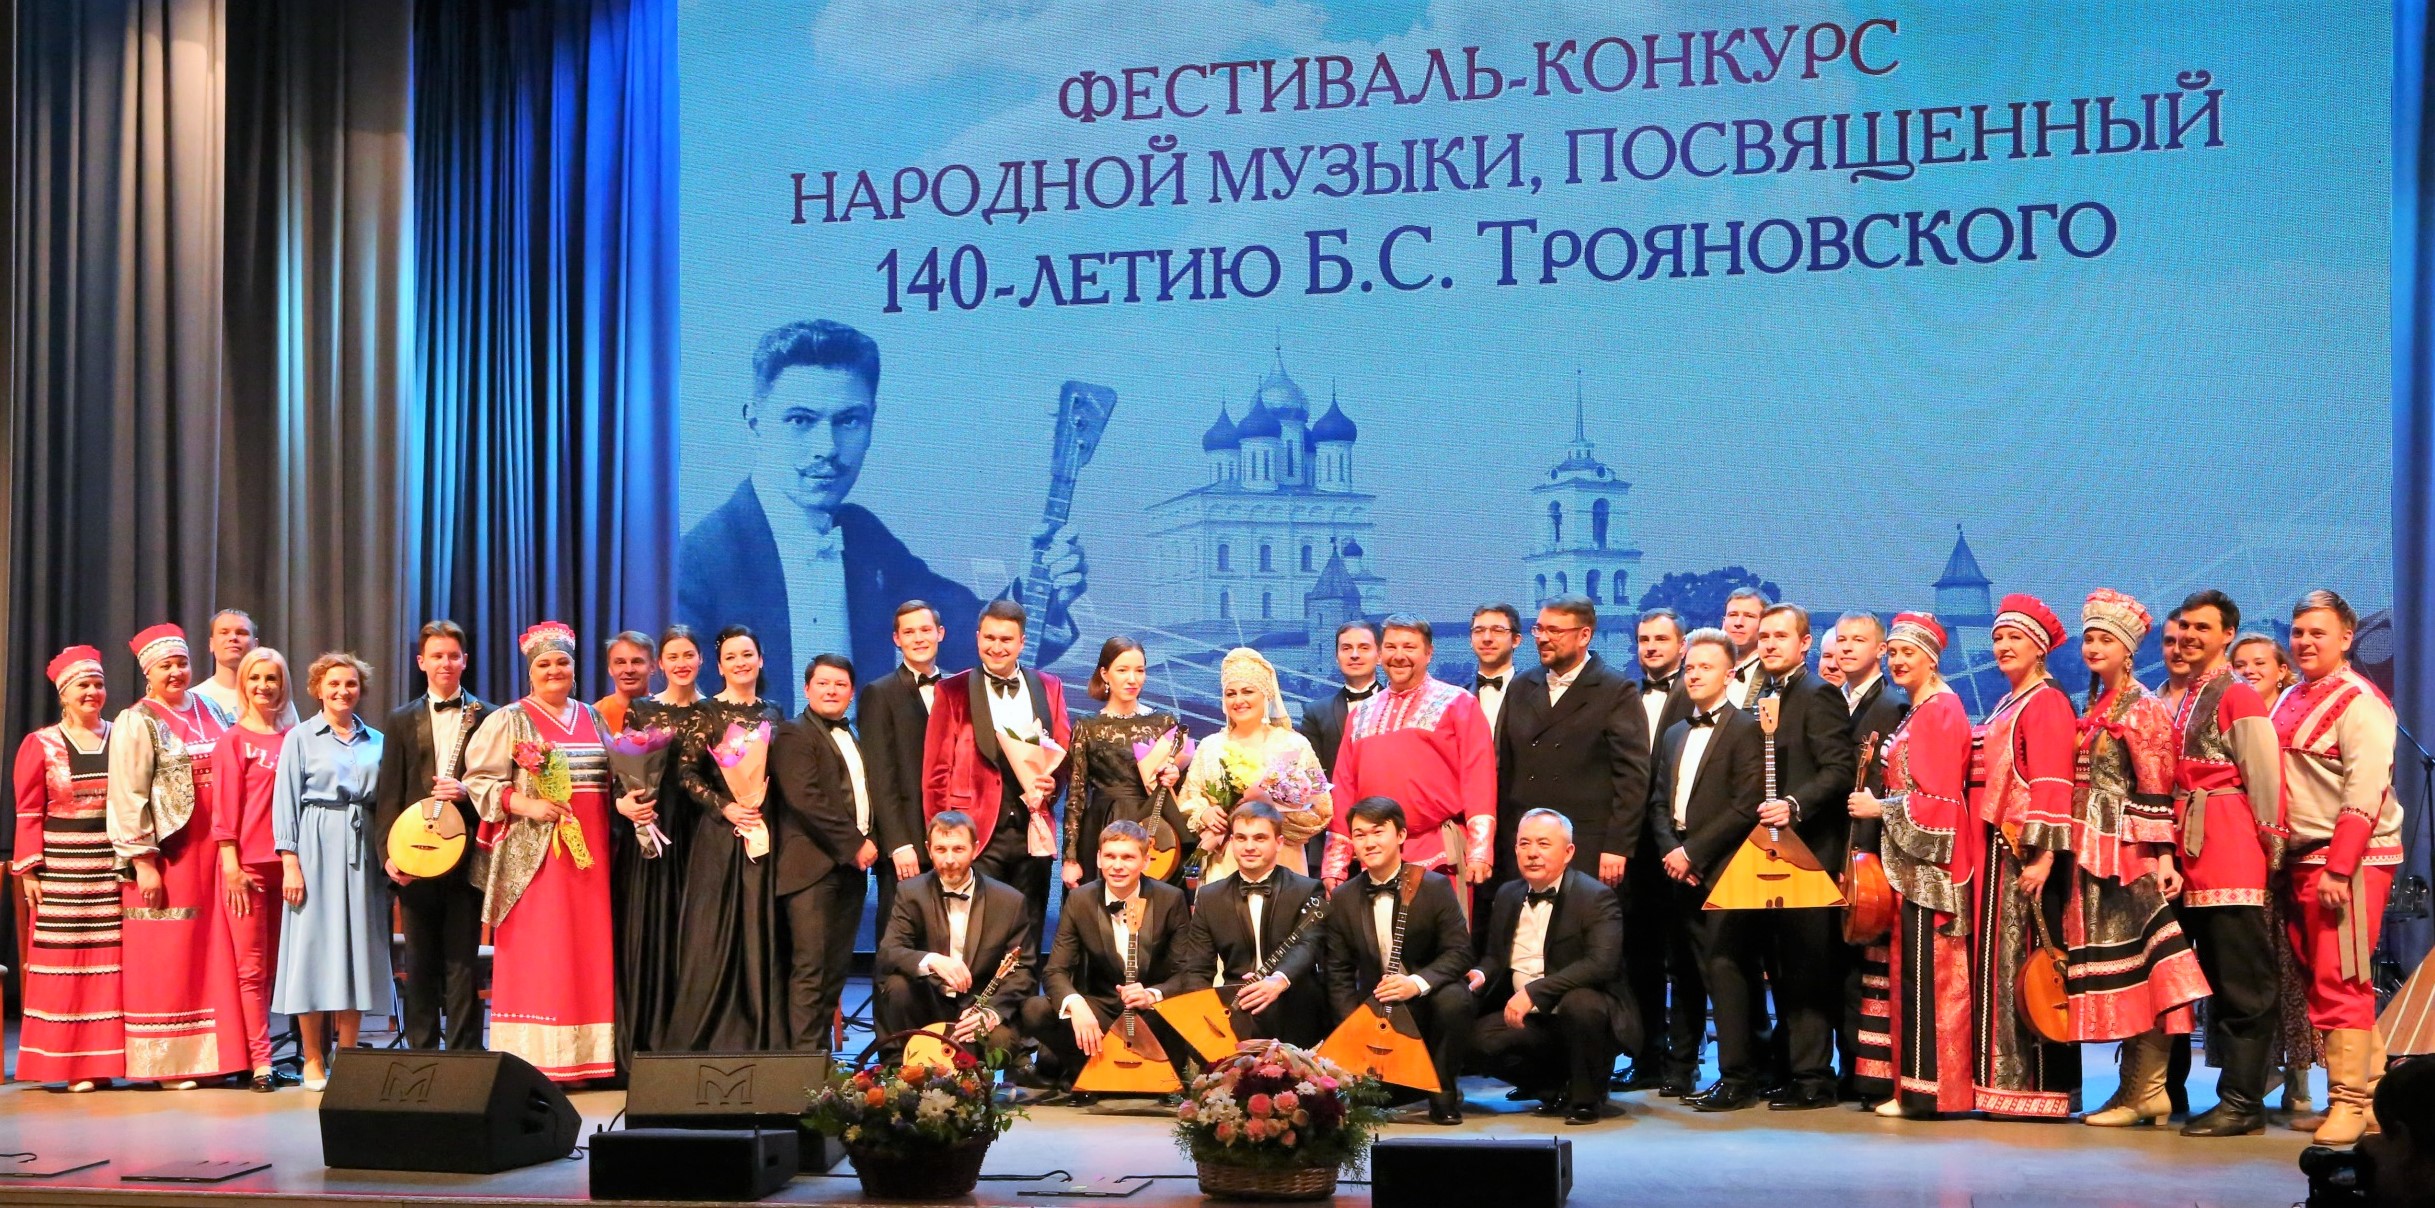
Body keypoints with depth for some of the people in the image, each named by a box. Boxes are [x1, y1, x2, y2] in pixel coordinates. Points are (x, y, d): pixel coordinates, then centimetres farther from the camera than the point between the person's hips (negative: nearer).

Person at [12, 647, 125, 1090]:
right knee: (65, 964, -2)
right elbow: (28, 814, 0)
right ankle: (71, 1065, 3)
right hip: (62, 869, -2)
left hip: (115, 867, 2)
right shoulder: (40, 745, 3)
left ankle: (103, 1060, 6)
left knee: (111, 963, 0)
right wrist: (28, 871, -7)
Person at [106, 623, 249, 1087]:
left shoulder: (210, 711, 14)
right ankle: (166, 1062, 4)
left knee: (215, 953, 5)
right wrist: (143, 862, -15)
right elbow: (128, 799, -9)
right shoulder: (137, 723, -3)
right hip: (167, 854, -5)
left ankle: (215, 1055, 10)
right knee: (167, 959, -2)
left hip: (213, 851, 5)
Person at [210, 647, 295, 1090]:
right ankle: (260, 1061, -3)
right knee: (251, 966, -3)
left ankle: (257, 1053, 13)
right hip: (246, 865, -4)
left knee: (272, 966, 7)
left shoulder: (292, 738, 11)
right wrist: (231, 865, -8)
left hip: (283, 863, 4)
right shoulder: (233, 739, 1)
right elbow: (224, 808, -2)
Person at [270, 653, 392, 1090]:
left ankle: (347, 1058, 9)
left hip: (362, 851, 3)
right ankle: (313, 1060, 4)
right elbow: (286, 803, -2)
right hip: (316, 846, -3)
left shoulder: (376, 742, 13)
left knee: (357, 944, 3)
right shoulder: (301, 738, 3)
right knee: (314, 944, -3)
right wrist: (290, 862, -10)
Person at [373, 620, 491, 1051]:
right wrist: (388, 853, -4)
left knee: (462, 964, -1)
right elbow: (387, 795, 7)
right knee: (420, 966, 6)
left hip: (466, 858, -2)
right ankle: (420, 1057, 11)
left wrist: (467, 791, -14)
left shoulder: (487, 718, 7)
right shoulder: (402, 721, 12)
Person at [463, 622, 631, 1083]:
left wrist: (624, 804, -1)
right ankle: (535, 1061, -4)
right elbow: (478, 779, -4)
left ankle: (582, 1058, 7)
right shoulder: (509, 720, 1)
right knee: (536, 954, -6)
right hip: (534, 851, -5)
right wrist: (524, 805, -16)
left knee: (588, 951, 3)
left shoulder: (593, 719, 16)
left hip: (589, 852, 5)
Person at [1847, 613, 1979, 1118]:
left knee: (1925, 973, -8)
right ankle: (1913, 1083, 11)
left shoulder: (1941, 711, -12)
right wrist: (1876, 792, 8)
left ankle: (1926, 1089, -6)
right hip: (1910, 862, 10)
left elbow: (1938, 799, -17)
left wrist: (1879, 807, -11)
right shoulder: (1917, 713, 19)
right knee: (1910, 972, 9)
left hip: (1931, 862, -10)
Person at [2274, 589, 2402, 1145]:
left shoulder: (2359, 702, -9)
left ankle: (2351, 1103, -3)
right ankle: (2374, 1093, 17)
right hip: (2302, 859, 8)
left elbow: (2364, 793, -16)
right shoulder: (2291, 701, 16)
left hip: (2351, 859, -8)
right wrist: (2281, 858, 13)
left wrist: (2339, 868, -21)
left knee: (2341, 982, -8)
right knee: (2319, 979, 9)